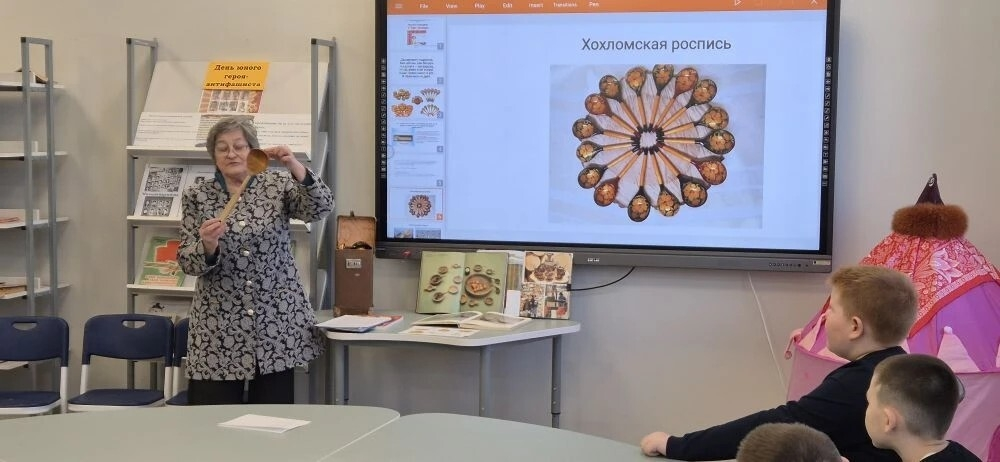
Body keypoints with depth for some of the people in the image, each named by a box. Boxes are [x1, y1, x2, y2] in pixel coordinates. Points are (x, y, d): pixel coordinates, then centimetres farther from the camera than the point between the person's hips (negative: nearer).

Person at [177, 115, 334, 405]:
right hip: (218, 327, 0)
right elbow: (187, 262, -2)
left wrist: (295, 167, -30)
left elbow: (320, 208, -15)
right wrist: (207, 245, -24)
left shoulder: (277, 185, 3)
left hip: (278, 321, 0)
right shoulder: (196, 197, 4)